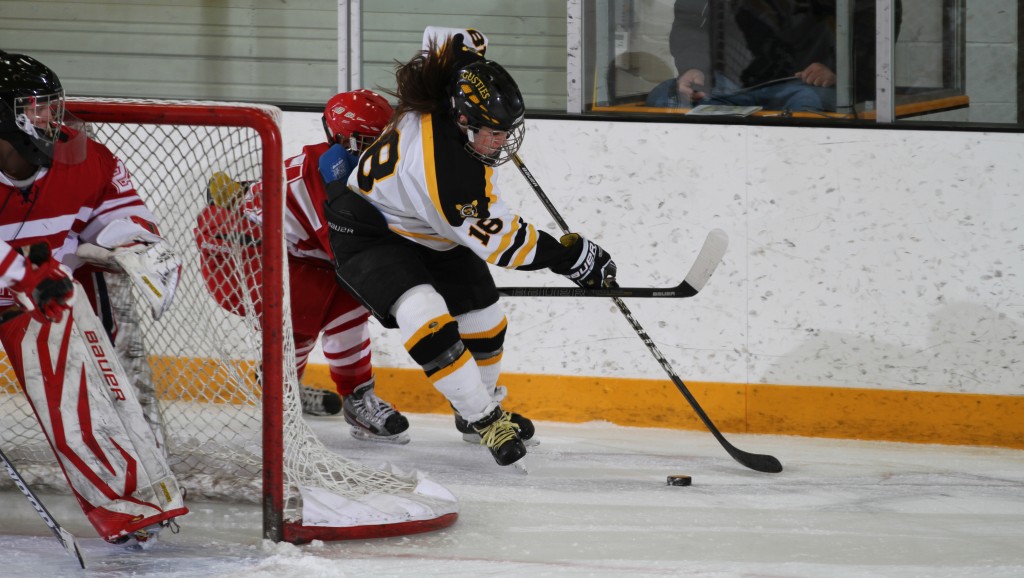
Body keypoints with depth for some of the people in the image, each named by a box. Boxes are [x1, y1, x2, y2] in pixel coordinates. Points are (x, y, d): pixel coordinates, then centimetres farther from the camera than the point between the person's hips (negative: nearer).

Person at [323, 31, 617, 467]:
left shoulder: (459, 87, -20)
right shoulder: (445, 170, -41)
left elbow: (463, 40, 5)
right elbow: (499, 240, -34)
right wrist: (571, 256, -30)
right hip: (369, 231, -9)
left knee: (483, 319, 12)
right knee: (426, 317, -31)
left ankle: (478, 407, 35)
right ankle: (485, 418, -21)